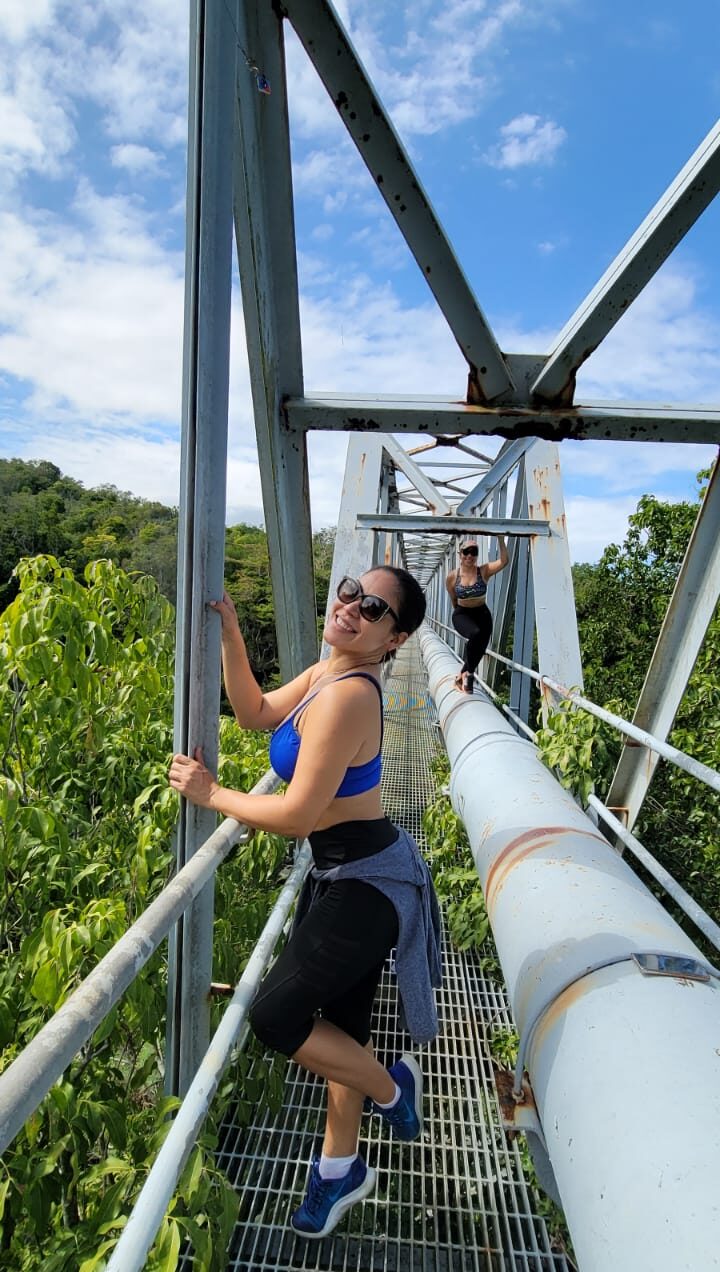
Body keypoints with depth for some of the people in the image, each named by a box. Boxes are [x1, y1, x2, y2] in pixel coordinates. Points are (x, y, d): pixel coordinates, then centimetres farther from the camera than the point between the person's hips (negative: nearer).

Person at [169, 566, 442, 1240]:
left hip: (368, 883, -9)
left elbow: (296, 815, -26)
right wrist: (229, 636, 2)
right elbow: (255, 714, 12)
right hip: (341, 876, 9)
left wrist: (211, 793, -12)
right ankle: (340, 1166, 44)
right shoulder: (324, 672, 2)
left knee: (274, 1015, -2)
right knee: (339, 1021, 21)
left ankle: (390, 1088, 24)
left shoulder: (348, 695, -28)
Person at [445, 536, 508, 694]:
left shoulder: (484, 571, -9)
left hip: (482, 614, 3)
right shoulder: (452, 577, -9)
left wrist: (500, 539, -33)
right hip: (462, 615, -2)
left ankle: (463, 673, 28)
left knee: (480, 648, 1)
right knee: (476, 634, -33)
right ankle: (469, 673, -14)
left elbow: (503, 561, -26)